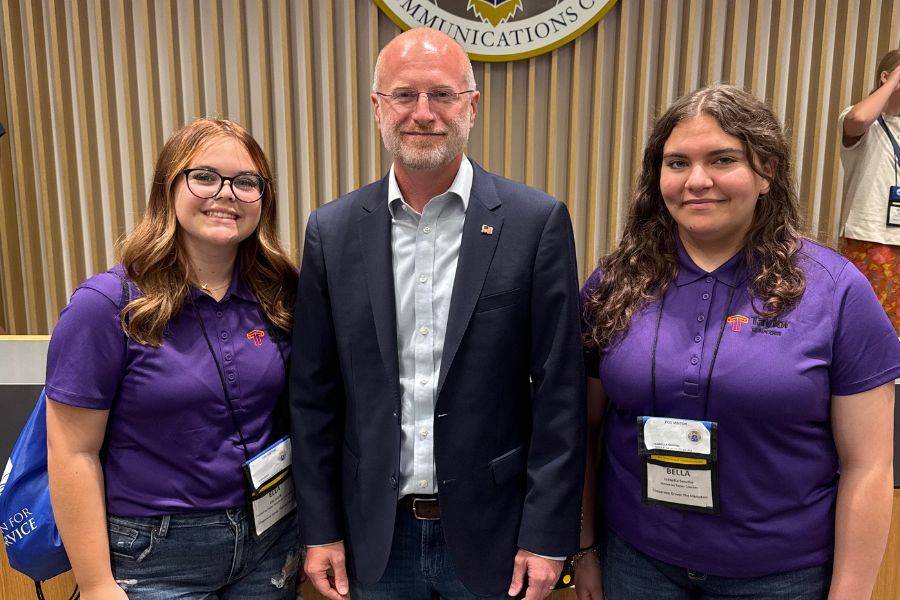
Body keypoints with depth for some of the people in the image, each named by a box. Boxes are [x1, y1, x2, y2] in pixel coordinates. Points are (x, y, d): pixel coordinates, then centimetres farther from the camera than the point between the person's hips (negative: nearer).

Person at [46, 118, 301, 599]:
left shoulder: (276, 297, -3)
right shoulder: (107, 304, -14)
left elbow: (294, 415, 5)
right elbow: (73, 454, -11)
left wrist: (305, 532, 3)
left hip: (269, 540, 4)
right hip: (156, 558, -3)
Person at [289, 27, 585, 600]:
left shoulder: (536, 222, -9)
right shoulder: (333, 230, -3)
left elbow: (560, 392, -8)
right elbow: (314, 394, 1)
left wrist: (547, 536, -8)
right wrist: (320, 530, 2)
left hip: (491, 532, -1)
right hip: (376, 537, 2)